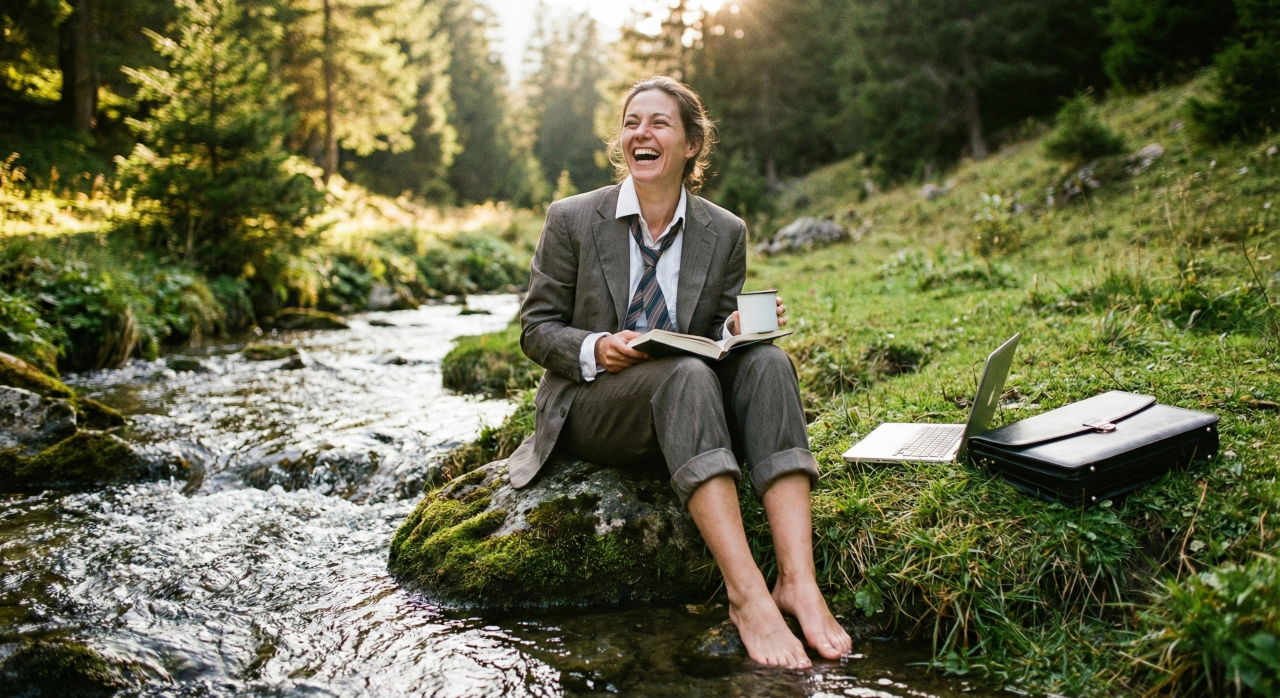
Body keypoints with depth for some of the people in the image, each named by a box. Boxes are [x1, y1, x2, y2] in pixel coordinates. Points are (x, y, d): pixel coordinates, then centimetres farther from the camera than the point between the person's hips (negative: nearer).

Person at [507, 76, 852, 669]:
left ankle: (798, 580, -38)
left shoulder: (725, 233, 6)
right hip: (593, 406, -3)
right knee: (687, 374, -35)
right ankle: (745, 591, -43)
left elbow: (719, 334, 12)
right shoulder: (572, 220, -1)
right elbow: (536, 329, 1)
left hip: (682, 400, 3)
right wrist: (596, 349, -20)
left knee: (767, 361, -28)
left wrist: (738, 329, -13)